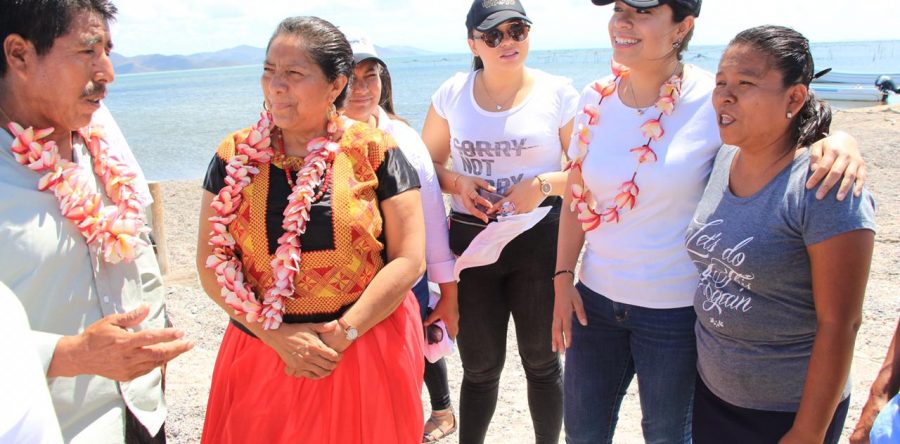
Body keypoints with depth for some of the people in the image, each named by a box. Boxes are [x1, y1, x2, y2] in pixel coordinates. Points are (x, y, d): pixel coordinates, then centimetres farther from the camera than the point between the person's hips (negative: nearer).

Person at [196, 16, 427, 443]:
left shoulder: (375, 152, -7)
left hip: (369, 346, -2)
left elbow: (409, 259, -9)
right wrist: (277, 335, -12)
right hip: (264, 347, 2)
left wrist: (342, 335, -14)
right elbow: (212, 262, -1)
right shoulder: (236, 157, -1)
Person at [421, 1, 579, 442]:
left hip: (539, 240, -1)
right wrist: (457, 181, -10)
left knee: (541, 361, 14)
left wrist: (543, 184, -18)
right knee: (480, 367, 12)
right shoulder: (452, 93, 2)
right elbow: (429, 162, 11)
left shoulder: (558, 93, -4)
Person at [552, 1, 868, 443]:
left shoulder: (715, 101, -15)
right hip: (596, 298, 4)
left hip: (676, 310, -4)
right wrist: (563, 278, 3)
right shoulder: (596, 98, -1)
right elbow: (576, 196, 5)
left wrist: (840, 141, -28)